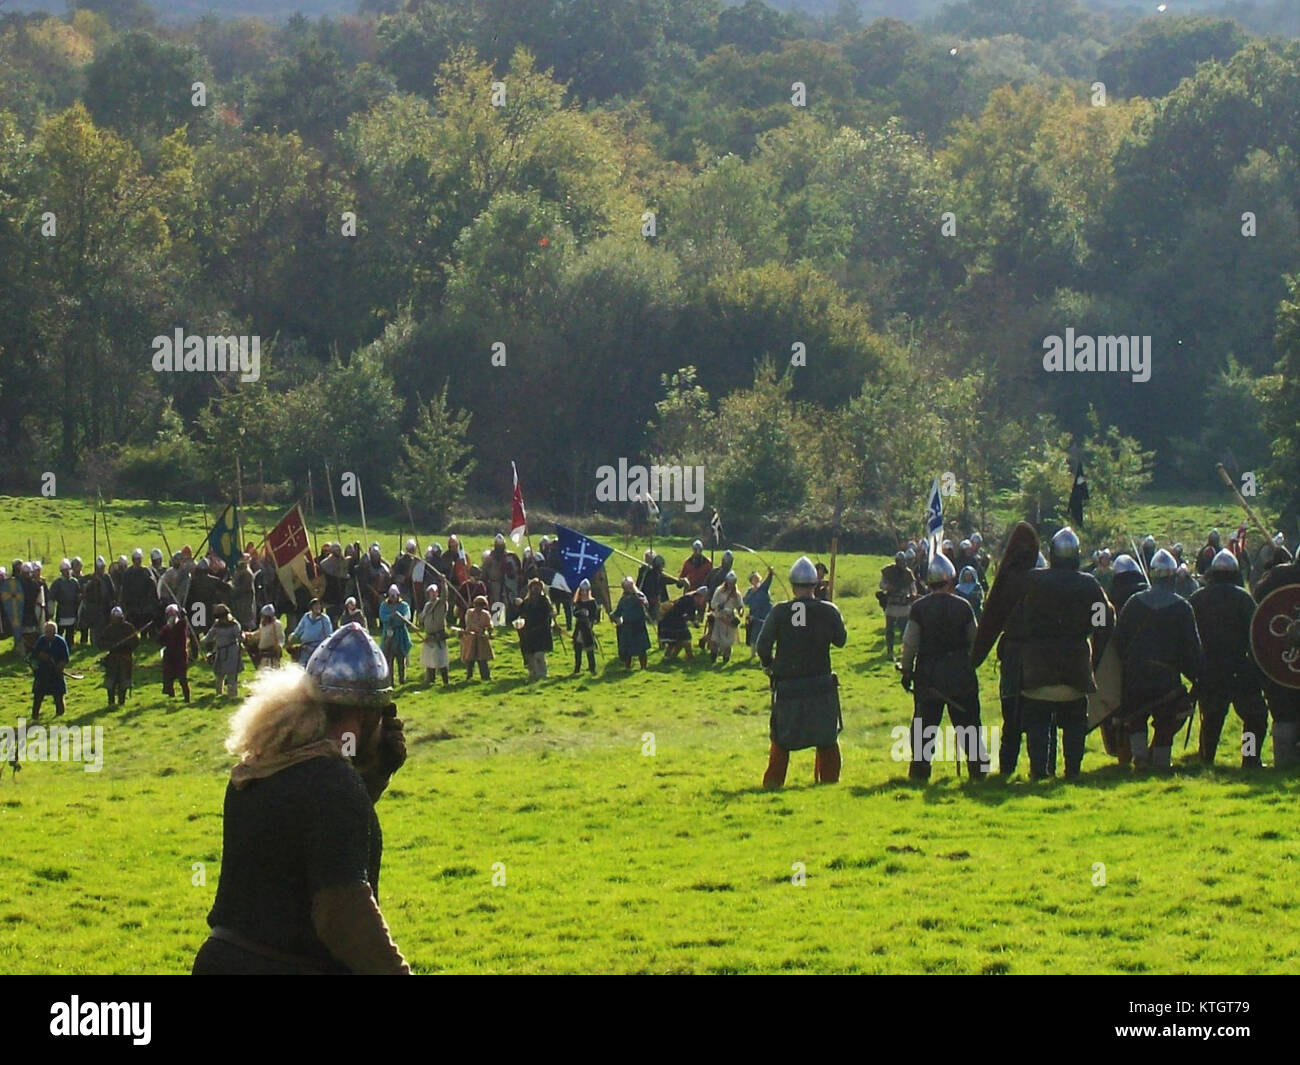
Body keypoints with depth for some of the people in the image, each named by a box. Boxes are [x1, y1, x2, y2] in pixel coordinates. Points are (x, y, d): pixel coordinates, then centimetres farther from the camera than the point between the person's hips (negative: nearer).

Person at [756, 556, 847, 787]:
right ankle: (828, 779, 14)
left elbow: (762, 645, -5)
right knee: (827, 738, 14)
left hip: (787, 686, 0)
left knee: (781, 738, 13)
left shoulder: (780, 611, -7)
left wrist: (769, 664, 14)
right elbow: (841, 640, 9)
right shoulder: (828, 611, -6)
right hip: (821, 685, 0)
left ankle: (773, 781, 12)